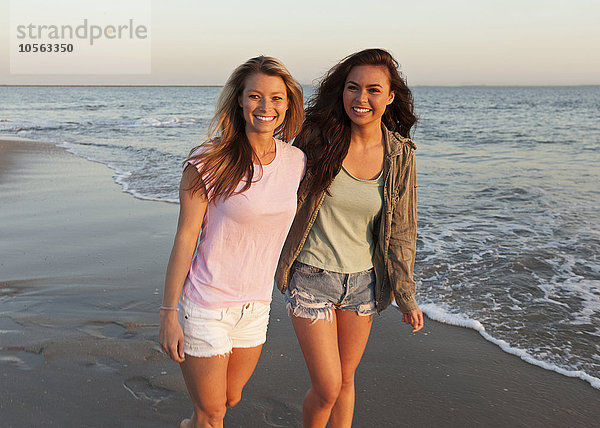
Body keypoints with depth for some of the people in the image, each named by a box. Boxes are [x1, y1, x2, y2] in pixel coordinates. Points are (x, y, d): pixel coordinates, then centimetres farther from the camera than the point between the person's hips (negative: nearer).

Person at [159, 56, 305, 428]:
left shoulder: (296, 162, -2)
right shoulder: (209, 161, -16)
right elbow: (185, 238, -13)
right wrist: (168, 313, -10)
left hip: (256, 306, 5)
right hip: (206, 306, -5)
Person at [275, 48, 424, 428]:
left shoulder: (400, 155, -7)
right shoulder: (316, 137, -14)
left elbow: (400, 230, 1)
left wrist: (406, 296, 5)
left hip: (362, 282, 3)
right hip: (311, 279, -2)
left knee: (346, 381, 17)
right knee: (327, 389, 1)